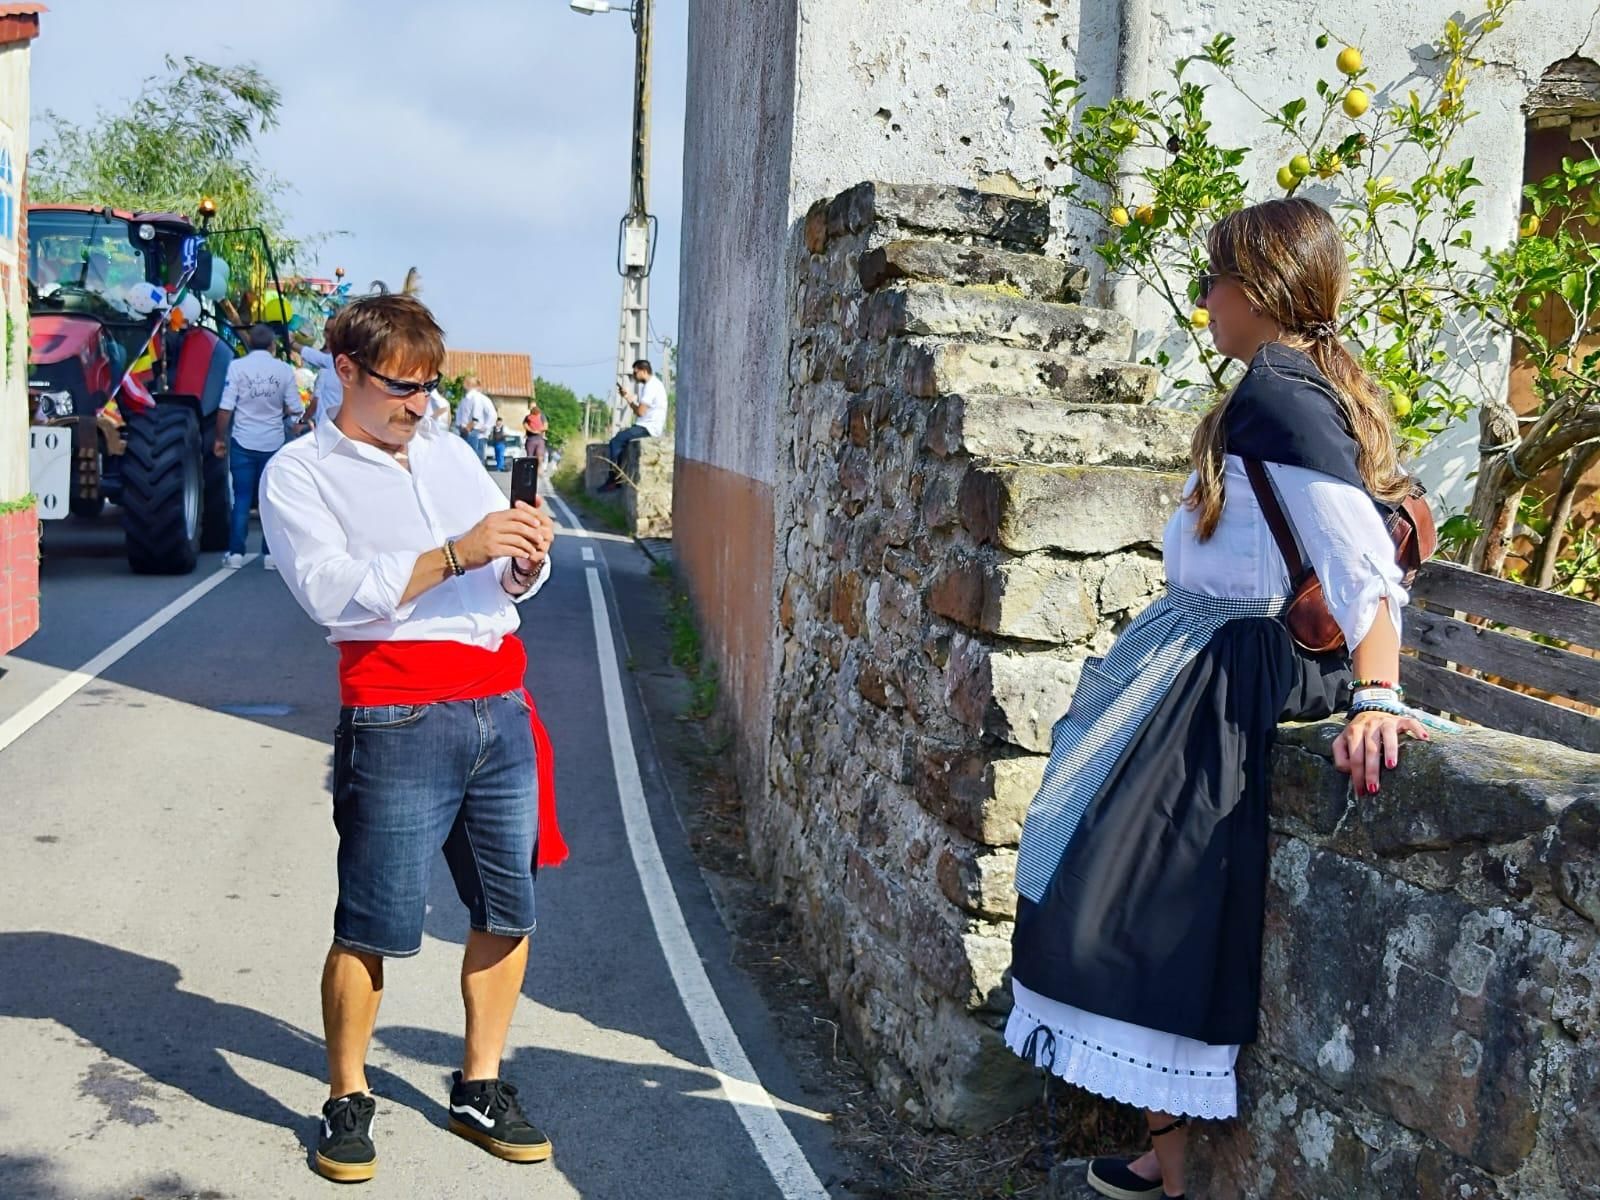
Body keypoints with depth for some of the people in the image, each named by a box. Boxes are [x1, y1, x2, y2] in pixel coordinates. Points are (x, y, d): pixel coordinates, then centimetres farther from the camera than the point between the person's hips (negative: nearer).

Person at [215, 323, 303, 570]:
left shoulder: (237, 366, -7)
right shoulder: (284, 369, -3)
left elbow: (225, 408, -9)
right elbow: (294, 410, -2)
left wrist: (220, 438, 3)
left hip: (243, 442, 0)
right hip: (273, 443, 1)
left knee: (242, 499, 7)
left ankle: (235, 553, 8)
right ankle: (270, 554, 8)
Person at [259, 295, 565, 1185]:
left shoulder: (450, 450, 19)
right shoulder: (300, 473, 3)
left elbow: (512, 581, 19)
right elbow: (332, 590, -13)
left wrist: (526, 560, -5)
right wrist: (458, 553, -21)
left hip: (502, 705, 5)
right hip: (400, 718, -5)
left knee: (508, 909, 9)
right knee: (375, 926, -2)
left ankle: (480, 1087, 26)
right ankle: (348, 1101, 19)